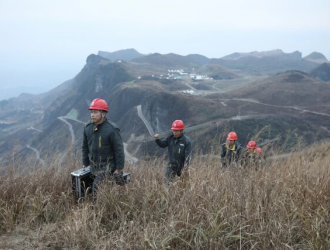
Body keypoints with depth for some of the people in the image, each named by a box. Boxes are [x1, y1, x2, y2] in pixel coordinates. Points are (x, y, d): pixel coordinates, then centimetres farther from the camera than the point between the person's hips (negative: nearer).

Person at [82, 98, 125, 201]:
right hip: (93, 166, 7)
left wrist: (119, 169, -12)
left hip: (107, 165, -7)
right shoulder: (88, 128, 6)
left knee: (97, 186, -20)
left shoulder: (112, 129, -14)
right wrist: (85, 164, 16)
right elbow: (85, 147, 15)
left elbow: (119, 150, -12)